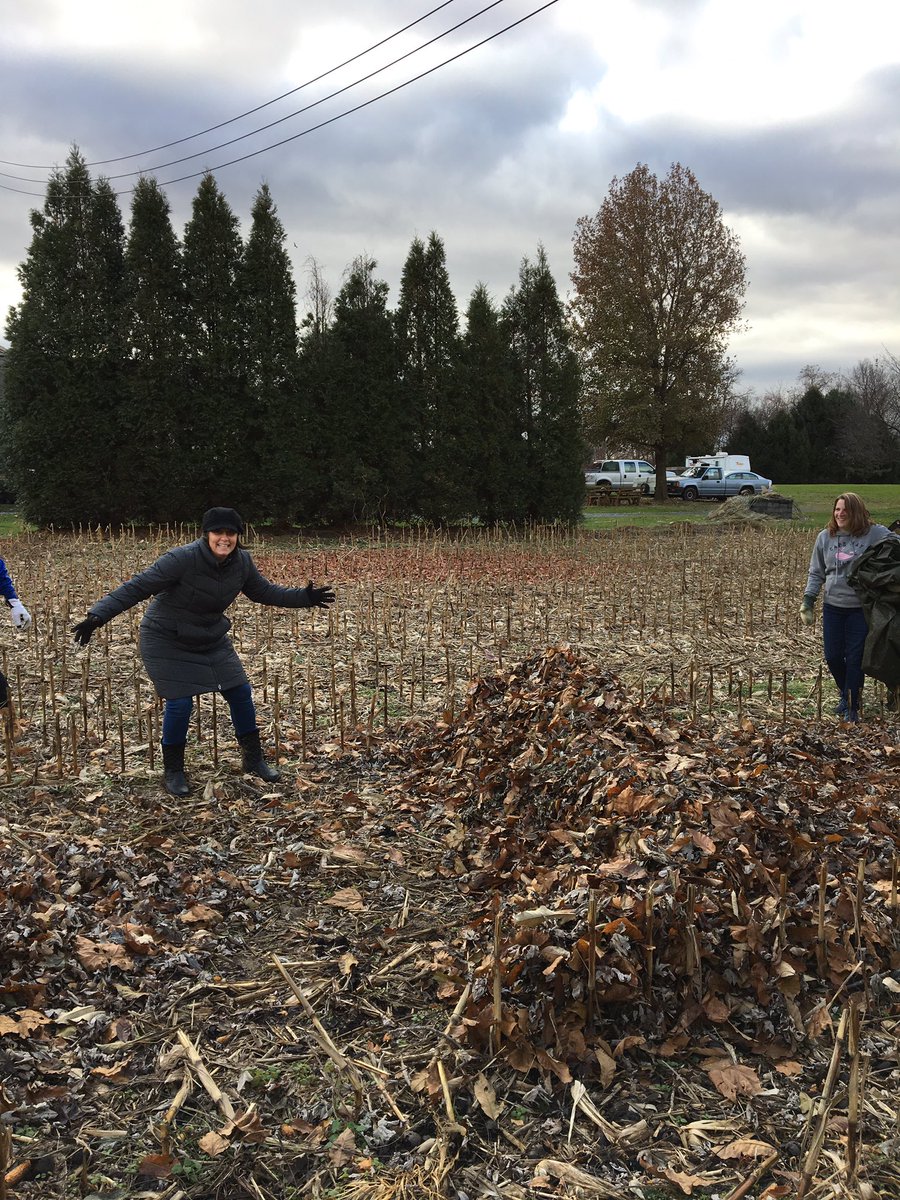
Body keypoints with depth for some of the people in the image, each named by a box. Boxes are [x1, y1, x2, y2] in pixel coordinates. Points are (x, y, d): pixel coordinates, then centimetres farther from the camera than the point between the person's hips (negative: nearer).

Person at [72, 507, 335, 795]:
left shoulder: (242, 561, -10)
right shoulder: (182, 559, -29)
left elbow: (263, 591, 9)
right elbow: (138, 587, -27)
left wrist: (304, 597, 5)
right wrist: (98, 615, -34)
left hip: (211, 639, 6)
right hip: (167, 640, -6)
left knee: (240, 693, 5)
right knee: (179, 703, -12)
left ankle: (254, 760, 24)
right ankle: (172, 771, 11)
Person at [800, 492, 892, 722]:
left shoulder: (875, 534, -8)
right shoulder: (825, 537, 3)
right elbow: (816, 573, 10)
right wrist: (808, 598, 4)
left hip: (861, 608, -3)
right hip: (832, 607, 4)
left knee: (855, 658, 0)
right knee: (832, 656, 8)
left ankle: (852, 707, 15)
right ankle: (846, 694, 35)